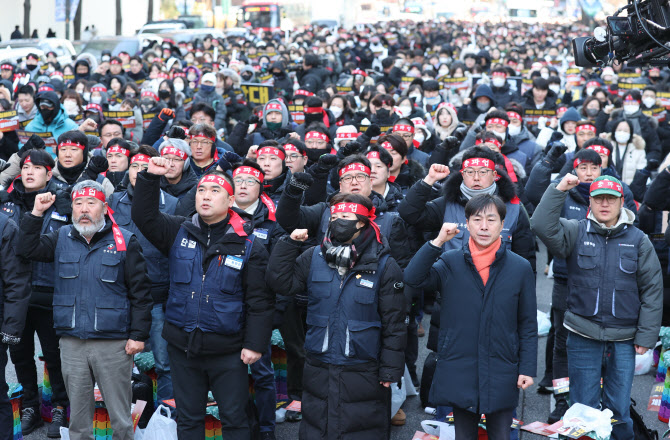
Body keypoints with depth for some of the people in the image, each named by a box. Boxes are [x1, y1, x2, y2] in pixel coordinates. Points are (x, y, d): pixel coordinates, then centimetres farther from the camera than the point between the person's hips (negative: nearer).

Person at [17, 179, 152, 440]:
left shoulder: (125, 242, -2)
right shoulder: (62, 238, 11)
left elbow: (140, 292, -3)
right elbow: (28, 250, 1)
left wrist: (138, 335, -8)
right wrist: (36, 214, -5)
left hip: (113, 344, -3)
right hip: (72, 344, 4)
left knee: (120, 415, 3)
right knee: (78, 414, 13)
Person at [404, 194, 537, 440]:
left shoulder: (520, 268, 2)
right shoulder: (450, 263, 2)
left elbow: (528, 325, 4)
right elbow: (412, 278, -15)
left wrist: (527, 368, -1)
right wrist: (438, 241, -21)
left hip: (502, 375, 0)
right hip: (459, 372, 0)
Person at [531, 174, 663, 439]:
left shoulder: (638, 240, 3)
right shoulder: (576, 232, 2)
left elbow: (652, 290, 3)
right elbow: (542, 226, -17)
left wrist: (646, 336, -1)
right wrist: (558, 190, -21)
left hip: (623, 341, 1)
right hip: (583, 338, -1)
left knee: (619, 409, 9)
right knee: (583, 407, 7)